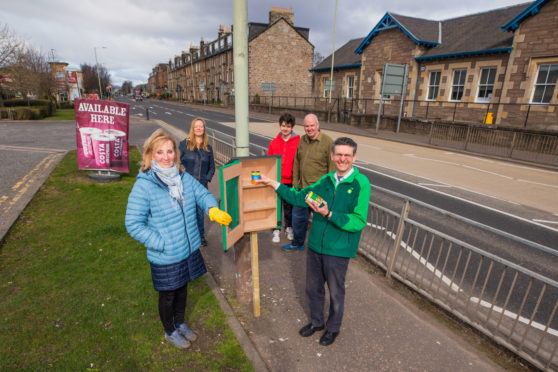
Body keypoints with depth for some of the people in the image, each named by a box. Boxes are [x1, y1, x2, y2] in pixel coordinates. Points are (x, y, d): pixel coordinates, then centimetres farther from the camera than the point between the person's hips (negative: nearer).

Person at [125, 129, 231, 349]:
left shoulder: (184, 178, -4)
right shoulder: (144, 185, -21)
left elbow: (202, 194, 4)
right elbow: (133, 224, -18)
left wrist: (212, 209, -17)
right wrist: (161, 243, -21)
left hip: (189, 249, 5)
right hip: (165, 257, -5)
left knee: (182, 289, 26)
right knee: (168, 295, 19)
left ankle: (180, 323, 54)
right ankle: (170, 331, 48)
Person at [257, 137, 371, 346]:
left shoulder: (361, 184, -15)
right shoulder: (326, 180, 2)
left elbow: (359, 222, -20)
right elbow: (299, 197, 11)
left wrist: (328, 214, -29)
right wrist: (274, 184, 7)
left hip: (338, 250, -5)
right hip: (315, 245, 5)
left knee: (335, 292, 16)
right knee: (313, 288, 21)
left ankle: (333, 328, 43)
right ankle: (316, 322, 47)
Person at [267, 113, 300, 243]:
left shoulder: (298, 142, -5)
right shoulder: (273, 143, 2)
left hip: (290, 180, -1)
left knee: (289, 205, 14)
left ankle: (289, 228, 33)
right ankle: (276, 230, 23)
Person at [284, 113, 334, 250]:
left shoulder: (327, 142, -11)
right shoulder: (301, 140, 7)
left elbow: (332, 167, -10)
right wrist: (295, 183, 11)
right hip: (303, 188, 6)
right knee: (298, 216, 17)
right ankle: (297, 243, 37)